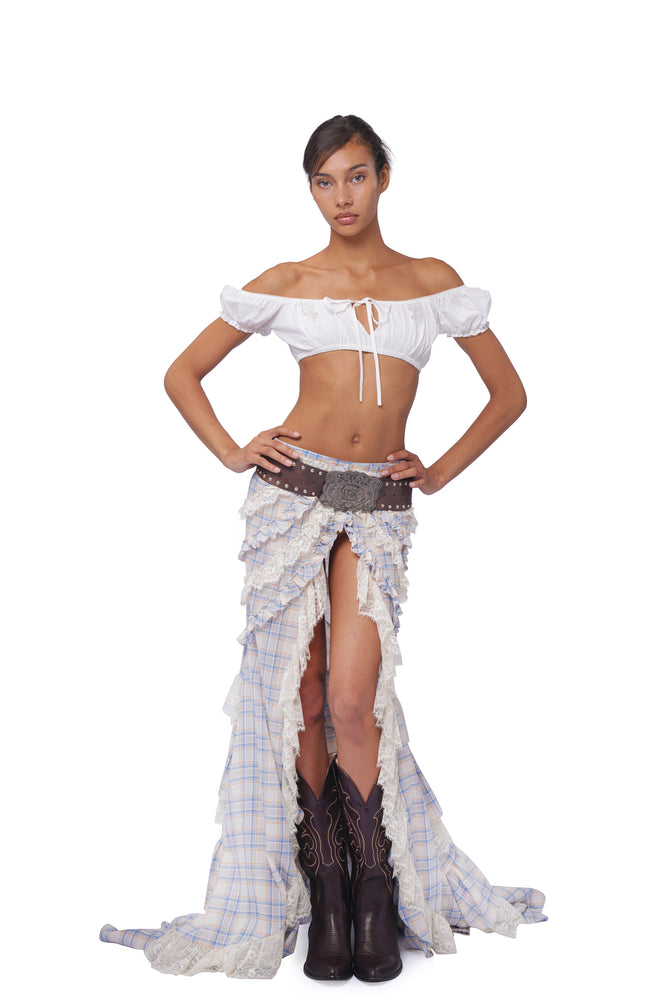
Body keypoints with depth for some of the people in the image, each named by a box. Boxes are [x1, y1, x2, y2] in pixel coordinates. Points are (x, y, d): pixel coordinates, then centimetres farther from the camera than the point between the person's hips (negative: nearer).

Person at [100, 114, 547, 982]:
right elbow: (184, 373, 13)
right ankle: (324, 897, 13)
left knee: (352, 701, -10)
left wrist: (440, 471, 8)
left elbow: (508, 393, 15)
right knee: (298, 701, 0)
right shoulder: (285, 286, 7)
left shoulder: (433, 282, 9)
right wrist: (232, 453, 1)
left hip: (381, 506, 0)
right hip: (293, 494, 0)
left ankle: (379, 893, 8)